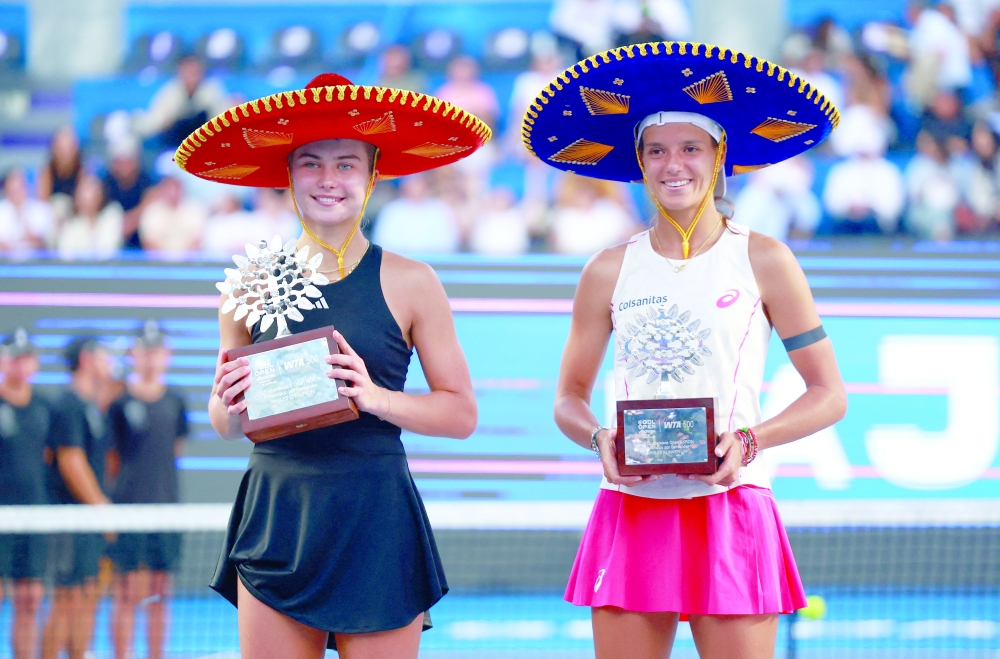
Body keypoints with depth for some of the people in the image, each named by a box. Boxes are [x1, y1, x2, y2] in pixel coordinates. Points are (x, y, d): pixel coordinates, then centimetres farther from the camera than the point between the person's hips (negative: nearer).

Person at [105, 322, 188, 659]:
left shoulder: (175, 402, 8)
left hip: (166, 505, 4)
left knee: (159, 593, 7)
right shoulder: (120, 403, -3)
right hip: (128, 505, -4)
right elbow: (110, 458, 1)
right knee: (127, 593, -5)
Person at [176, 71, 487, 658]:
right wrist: (230, 407, -7)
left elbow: (462, 414, 1)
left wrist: (375, 397, -15)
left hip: (374, 520, -2)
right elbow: (225, 422, 16)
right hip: (275, 518, 2)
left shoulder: (409, 284, 1)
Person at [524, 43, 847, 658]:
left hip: (731, 509, -2)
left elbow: (829, 395, 3)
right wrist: (598, 439, -8)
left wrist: (750, 440, -13)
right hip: (631, 510, 2)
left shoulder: (764, 261, 2)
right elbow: (570, 398, 15)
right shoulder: (609, 272, 8)